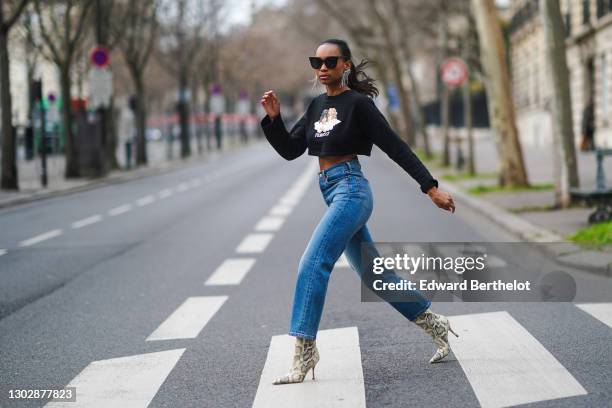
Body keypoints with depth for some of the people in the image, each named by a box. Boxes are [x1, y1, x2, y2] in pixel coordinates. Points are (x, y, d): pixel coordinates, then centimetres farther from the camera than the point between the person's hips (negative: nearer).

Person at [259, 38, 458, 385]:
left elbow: (396, 147, -8)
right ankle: (436, 324, 27)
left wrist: (431, 188, -10)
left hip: (350, 190, -8)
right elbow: (290, 150, 12)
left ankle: (304, 353, -17)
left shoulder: (359, 104, -7)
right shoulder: (317, 106, 14)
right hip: (332, 193, 8)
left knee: (313, 264, -17)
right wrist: (273, 118, -5)